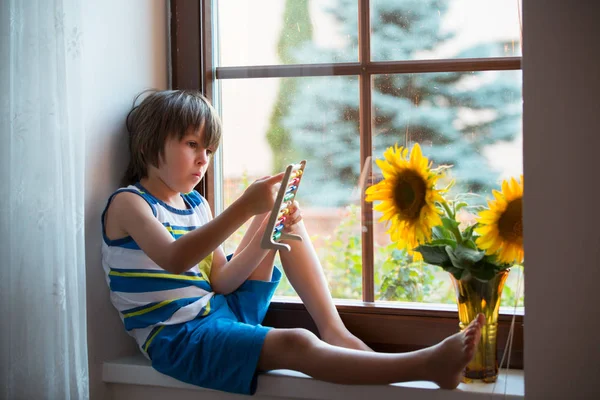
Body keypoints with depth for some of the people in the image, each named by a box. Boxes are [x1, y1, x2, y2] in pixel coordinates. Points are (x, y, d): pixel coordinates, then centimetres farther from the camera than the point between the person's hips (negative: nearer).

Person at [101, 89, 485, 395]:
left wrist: (266, 234, -11)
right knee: (295, 344, -31)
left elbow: (220, 282, 5)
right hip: (178, 336, -8)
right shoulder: (128, 202, -9)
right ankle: (427, 364, -31)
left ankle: (334, 331, -5)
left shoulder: (195, 203, 13)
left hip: (222, 308, 8)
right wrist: (245, 208, -35)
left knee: (283, 216, 5)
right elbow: (174, 260, -29)